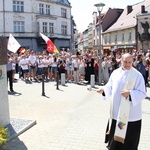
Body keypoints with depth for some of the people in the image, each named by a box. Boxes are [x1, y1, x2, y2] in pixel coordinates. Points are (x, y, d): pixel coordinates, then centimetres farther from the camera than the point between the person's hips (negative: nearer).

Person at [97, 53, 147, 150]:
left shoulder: (137, 75, -12)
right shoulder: (115, 73, 2)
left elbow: (142, 93, -14)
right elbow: (110, 87, 11)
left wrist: (130, 93, -29)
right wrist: (104, 89, -9)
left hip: (130, 113, -5)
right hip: (116, 111, 5)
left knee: (128, 137, 5)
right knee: (115, 131, 20)